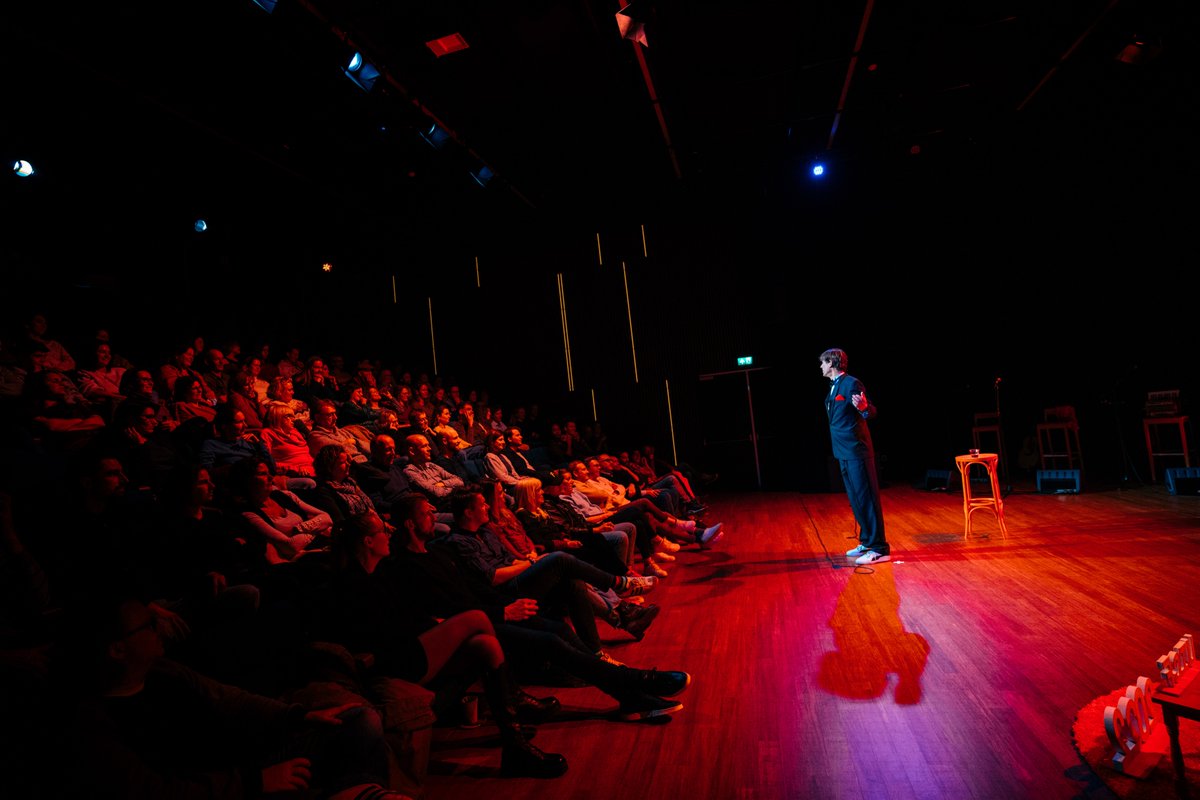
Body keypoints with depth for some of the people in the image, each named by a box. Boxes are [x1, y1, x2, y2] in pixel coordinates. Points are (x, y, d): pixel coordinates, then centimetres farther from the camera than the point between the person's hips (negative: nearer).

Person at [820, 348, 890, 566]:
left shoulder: (851, 383, -12)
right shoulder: (834, 387, 14)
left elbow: (870, 414, -16)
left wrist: (863, 406, -35)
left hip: (856, 450, -9)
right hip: (844, 451, 10)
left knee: (866, 498, -7)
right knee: (855, 499, 15)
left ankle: (879, 548, -2)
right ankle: (867, 542, 25)